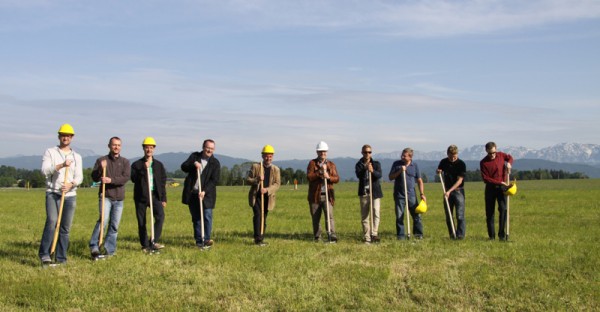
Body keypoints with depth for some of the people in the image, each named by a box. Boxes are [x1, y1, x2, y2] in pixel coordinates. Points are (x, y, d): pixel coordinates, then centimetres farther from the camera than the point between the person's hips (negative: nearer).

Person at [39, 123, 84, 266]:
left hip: (70, 195, 3)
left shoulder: (77, 157, 14)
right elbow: (44, 170, -9)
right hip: (53, 193, -3)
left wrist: (71, 184, -19)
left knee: (65, 228, 3)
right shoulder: (50, 152, 7)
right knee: (52, 221, -21)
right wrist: (61, 165, -24)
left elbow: (79, 177, 3)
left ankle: (61, 257, 10)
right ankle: (44, 254, -16)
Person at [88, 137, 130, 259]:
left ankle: (109, 250, 12)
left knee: (114, 225, 4)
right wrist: (100, 169, -19)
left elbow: (126, 177, -7)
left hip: (119, 198, 2)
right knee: (103, 220, -20)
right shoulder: (101, 160, 7)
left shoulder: (125, 162, 8)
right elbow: (94, 178, 0)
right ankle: (94, 247, -14)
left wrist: (111, 180, -21)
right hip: (105, 196, -2)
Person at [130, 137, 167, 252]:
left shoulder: (159, 165, 12)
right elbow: (133, 179, -7)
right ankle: (145, 245, 12)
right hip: (141, 196, 0)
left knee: (160, 216, -20)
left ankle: (154, 241, -15)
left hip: (155, 195, 1)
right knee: (141, 222, 2)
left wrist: (164, 198, 5)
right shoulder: (137, 164, 7)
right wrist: (144, 169, -16)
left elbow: (163, 182, 10)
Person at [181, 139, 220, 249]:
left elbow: (214, 180, -8)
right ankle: (199, 241, 13)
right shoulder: (194, 156, 9)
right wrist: (193, 164, -19)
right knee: (196, 218, 7)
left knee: (207, 217, -11)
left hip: (206, 195, -3)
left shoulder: (215, 163, -1)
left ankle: (206, 240, -8)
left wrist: (205, 191, -19)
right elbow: (183, 167, 1)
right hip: (192, 193, 3)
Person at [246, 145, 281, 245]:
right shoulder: (255, 166, 2)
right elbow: (247, 179, 1)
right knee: (258, 215, -17)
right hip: (256, 196, -2)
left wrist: (267, 189, -19)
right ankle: (257, 238, -17)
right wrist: (257, 180, -20)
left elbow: (277, 184, -2)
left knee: (264, 218, 7)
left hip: (267, 197, 3)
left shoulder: (276, 169, 6)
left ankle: (261, 239, 16)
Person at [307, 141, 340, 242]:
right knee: (315, 218, 6)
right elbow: (309, 176, -8)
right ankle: (317, 237, 16)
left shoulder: (331, 164, 13)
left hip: (327, 195, 0)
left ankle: (332, 236, -17)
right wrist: (320, 172, -16)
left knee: (329, 216, -13)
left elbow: (337, 178, 4)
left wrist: (328, 177, -15)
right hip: (315, 195, 0)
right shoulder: (312, 163, 6)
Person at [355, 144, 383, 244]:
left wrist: (372, 171, -27)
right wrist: (365, 169, -28)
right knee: (364, 216, 3)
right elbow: (359, 175, -12)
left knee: (376, 213, -15)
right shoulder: (359, 165, 7)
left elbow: (379, 175, -8)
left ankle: (374, 234, -16)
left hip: (375, 192, 0)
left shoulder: (376, 164, 8)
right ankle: (367, 238, 8)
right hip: (364, 193, 1)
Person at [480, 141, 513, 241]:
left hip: (501, 187, 1)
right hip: (490, 188, -1)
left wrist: (509, 163, -1)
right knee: (489, 212, 2)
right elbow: (485, 179, -13)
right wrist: (500, 182, -19)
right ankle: (491, 236, 11)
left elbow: (510, 157, 22)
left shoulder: (501, 155, 0)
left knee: (503, 209, -11)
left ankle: (502, 234, -4)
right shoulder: (483, 163, -10)